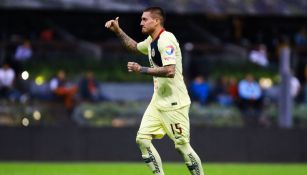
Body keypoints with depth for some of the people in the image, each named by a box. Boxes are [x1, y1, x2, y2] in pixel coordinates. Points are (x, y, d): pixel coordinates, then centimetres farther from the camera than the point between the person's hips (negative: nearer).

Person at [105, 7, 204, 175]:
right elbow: (135, 47, 35)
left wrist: (141, 70, -21)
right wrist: (118, 31, 24)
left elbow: (170, 71, -28)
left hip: (174, 103, -9)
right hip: (158, 102, 9)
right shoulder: (151, 41, 12)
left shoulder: (166, 40, -17)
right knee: (142, 139, 0)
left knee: (182, 145, -7)